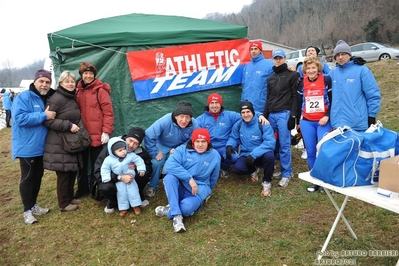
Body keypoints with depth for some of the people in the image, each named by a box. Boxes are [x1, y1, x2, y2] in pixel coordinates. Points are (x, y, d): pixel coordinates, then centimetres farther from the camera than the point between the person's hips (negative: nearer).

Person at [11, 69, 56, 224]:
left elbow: (54, 118, 19)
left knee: (38, 176, 16)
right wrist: (44, 116, -25)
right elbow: (20, 118, -26)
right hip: (27, 146, -7)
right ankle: (27, 210, 15)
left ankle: (33, 205, 31)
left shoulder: (49, 99, 9)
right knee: (28, 178, 2)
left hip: (41, 146, 7)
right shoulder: (23, 97, -13)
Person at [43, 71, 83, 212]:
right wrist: (68, 125, -23)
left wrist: (75, 126, 11)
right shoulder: (56, 99, -15)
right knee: (63, 173, 0)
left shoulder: (72, 98, 13)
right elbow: (47, 120, -19)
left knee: (73, 171, 14)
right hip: (59, 143, -8)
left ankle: (70, 197, 31)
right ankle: (63, 203, 15)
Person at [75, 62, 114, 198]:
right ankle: (82, 188, 32)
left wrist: (106, 131, -17)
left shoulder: (100, 90, -8)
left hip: (97, 135, -5)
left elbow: (108, 112, -12)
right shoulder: (78, 91, 9)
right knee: (82, 163, 16)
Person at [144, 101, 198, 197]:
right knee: (156, 163, -23)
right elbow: (149, 136, -31)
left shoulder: (194, 124, -27)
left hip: (181, 147, 2)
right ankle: (153, 186, 5)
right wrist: (155, 153, -26)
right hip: (163, 145, -2)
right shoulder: (165, 121, -35)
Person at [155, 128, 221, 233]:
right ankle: (176, 215, -29)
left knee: (186, 207, -33)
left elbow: (213, 178, 16)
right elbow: (169, 166, -24)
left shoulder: (215, 155, 0)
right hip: (180, 186, 1)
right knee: (169, 177, -33)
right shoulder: (182, 149, -7)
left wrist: (207, 192, 26)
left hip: (199, 189, -1)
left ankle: (170, 209, -2)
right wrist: (190, 178, -27)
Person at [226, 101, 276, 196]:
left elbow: (270, 142, -25)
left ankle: (266, 182, -8)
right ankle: (253, 170, 13)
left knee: (269, 155, -38)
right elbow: (233, 138, 10)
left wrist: (254, 154, -34)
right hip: (246, 156, 3)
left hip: (261, 155, -3)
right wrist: (229, 145, -15)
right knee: (237, 168, -27)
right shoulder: (238, 125, -3)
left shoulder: (263, 124, -17)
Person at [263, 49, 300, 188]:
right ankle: (281, 169, 19)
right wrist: (265, 115, 16)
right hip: (272, 115, 6)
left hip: (284, 114, -6)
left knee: (284, 145, -6)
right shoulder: (270, 78, 21)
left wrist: (293, 115, -13)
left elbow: (295, 97, -5)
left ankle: (286, 173, 2)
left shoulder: (292, 75, 1)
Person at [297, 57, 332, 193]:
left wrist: (327, 116, -13)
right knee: (311, 152, 5)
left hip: (323, 121, -3)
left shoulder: (326, 80, -4)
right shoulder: (302, 83, 8)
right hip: (306, 122, 3)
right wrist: (298, 120, 15)